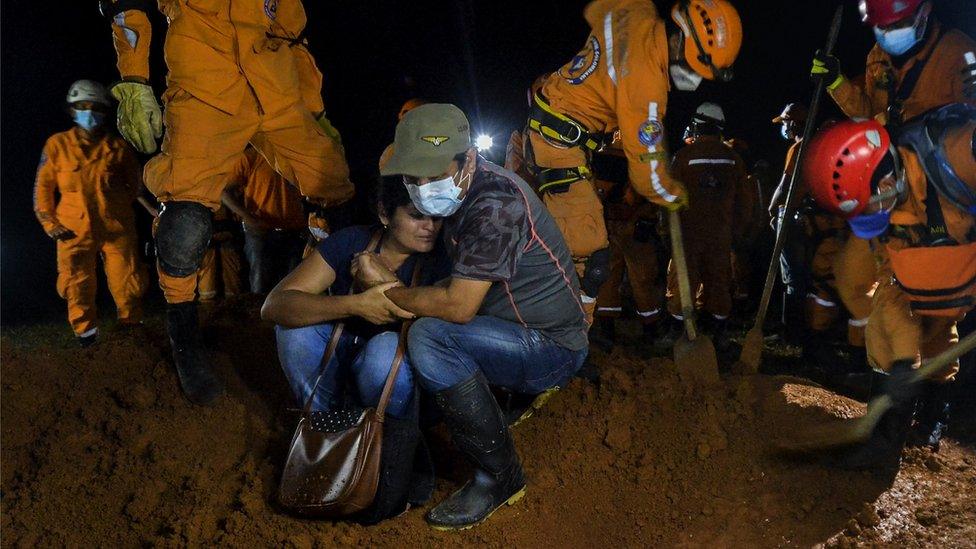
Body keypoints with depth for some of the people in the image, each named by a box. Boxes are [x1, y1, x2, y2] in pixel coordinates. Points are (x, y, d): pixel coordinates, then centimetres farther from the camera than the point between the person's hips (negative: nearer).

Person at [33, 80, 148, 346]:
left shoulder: (118, 147, 3)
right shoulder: (57, 145, 2)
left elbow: (135, 184, 17)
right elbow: (43, 186, 7)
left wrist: (120, 211, 11)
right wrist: (49, 223, 1)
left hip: (117, 228, 0)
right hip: (74, 231, 0)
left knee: (127, 284, 3)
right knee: (77, 286, 3)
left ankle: (131, 325, 24)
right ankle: (85, 331, 23)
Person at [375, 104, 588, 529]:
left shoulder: (495, 204, -27)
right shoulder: (460, 192, 3)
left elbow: (458, 306, -29)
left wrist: (387, 293, -15)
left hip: (553, 349, -9)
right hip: (515, 333, 10)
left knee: (430, 338, -29)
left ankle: (499, 478, -12)